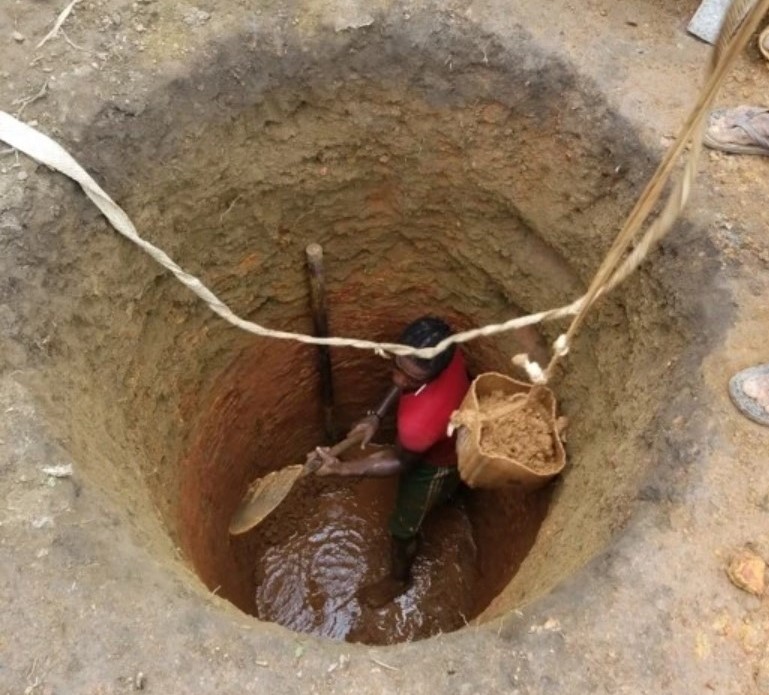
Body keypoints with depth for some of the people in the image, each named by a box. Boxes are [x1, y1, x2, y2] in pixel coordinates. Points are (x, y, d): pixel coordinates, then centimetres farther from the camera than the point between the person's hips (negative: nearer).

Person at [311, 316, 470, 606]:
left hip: (434, 466, -6)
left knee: (402, 528, 22)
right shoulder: (443, 351, -30)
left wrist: (340, 468, -25)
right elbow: (403, 380, -7)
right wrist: (376, 416, -14)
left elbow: (399, 462, -27)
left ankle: (398, 579, 53)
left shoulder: (421, 421, -50)